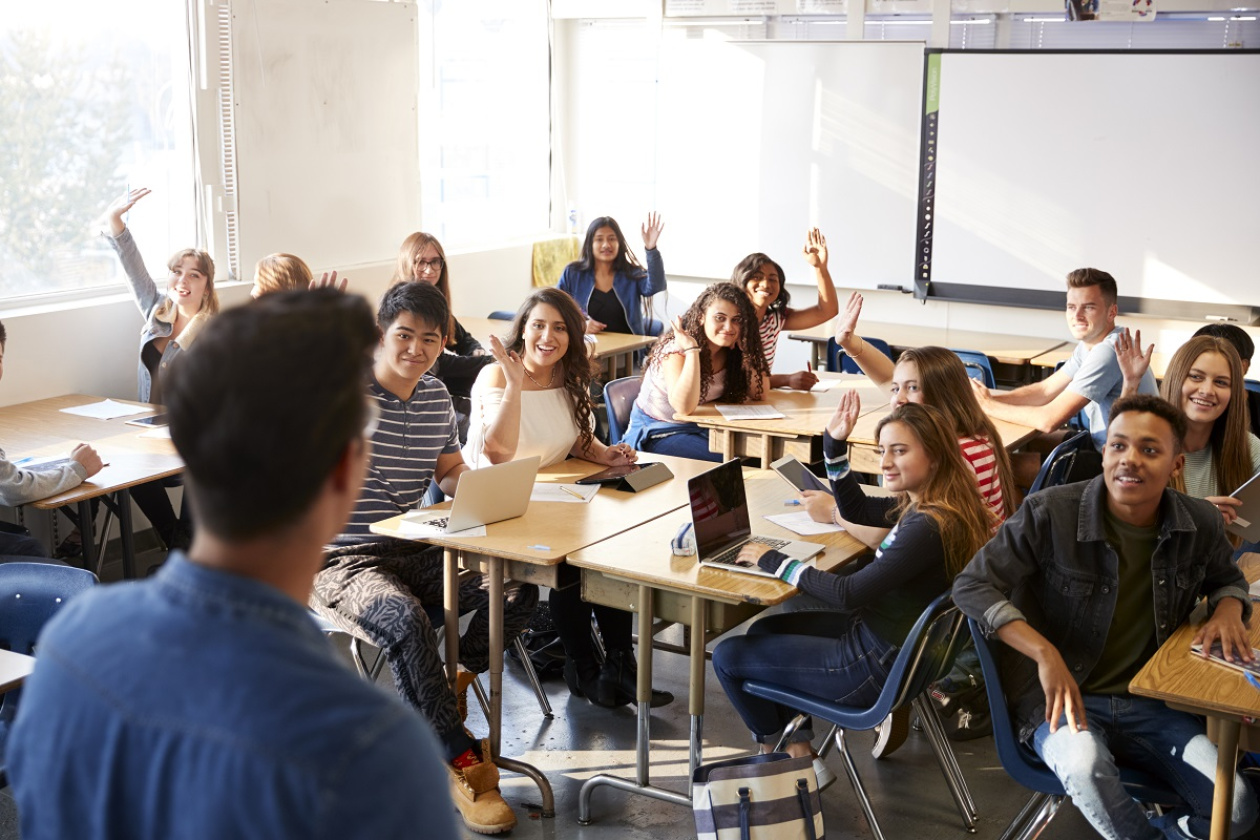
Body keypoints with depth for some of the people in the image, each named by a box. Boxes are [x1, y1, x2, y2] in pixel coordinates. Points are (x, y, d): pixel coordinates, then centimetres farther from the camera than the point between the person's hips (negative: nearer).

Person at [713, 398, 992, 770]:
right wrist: (835, 444, 8)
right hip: (876, 635, 10)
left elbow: (850, 594, -28)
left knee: (727, 656, 1)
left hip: (876, 666, -10)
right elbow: (856, 509, 19)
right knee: (764, 631, 25)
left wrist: (777, 563, -17)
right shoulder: (920, 505, 0)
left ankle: (773, 750, 27)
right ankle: (799, 749, 22)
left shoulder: (928, 526, -29)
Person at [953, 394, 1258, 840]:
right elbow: (971, 586, -11)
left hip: (1153, 703, 4)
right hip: (1061, 699, -3)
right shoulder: (1049, 513, -13)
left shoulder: (1201, 525, 0)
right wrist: (1045, 653, -22)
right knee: (1086, 764, -37)